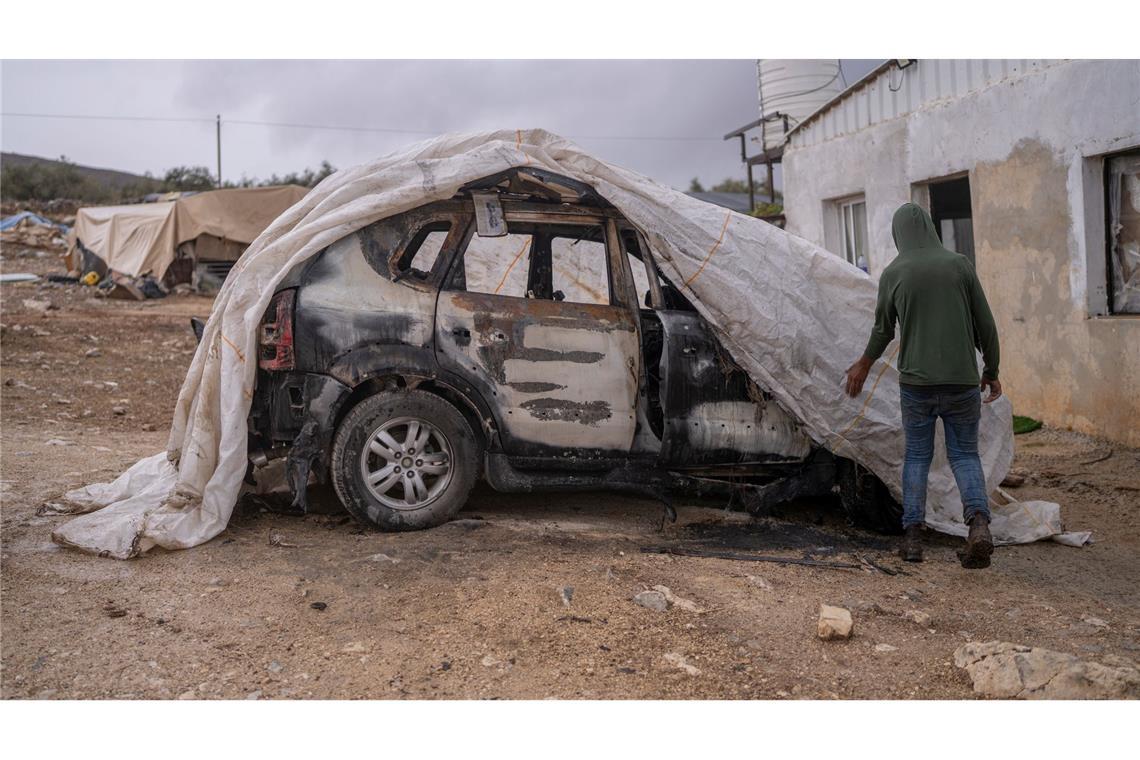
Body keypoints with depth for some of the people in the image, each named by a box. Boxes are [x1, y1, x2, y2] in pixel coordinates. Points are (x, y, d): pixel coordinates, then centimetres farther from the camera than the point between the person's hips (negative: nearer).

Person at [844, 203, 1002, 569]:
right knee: (964, 454, 10)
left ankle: (912, 535, 11)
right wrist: (992, 369, 15)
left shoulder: (893, 273, -1)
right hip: (962, 380, 0)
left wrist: (864, 364, 27)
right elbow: (985, 323, 2)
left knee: (917, 455, 13)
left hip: (916, 380, 0)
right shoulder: (959, 264, 0)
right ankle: (979, 521, -11)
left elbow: (883, 329, 10)